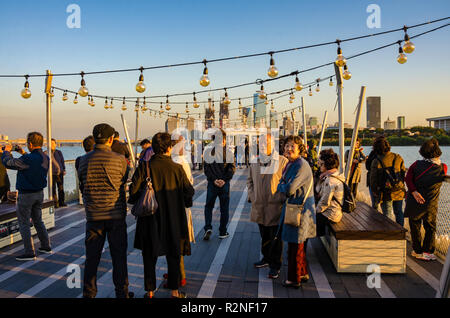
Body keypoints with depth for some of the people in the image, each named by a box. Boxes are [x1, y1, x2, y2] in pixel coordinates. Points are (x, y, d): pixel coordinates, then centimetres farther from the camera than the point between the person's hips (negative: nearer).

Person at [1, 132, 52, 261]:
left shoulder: (28, 159, -25)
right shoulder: (45, 158, 0)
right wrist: (23, 153, 20)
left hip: (26, 195, -8)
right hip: (39, 193, 8)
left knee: (24, 223, 3)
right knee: (38, 220, 21)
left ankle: (29, 253, 5)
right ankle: (46, 246, 27)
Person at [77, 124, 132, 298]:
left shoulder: (84, 160, 0)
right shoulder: (119, 160, -10)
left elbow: (82, 187, 8)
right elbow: (125, 182, 2)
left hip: (93, 216, 3)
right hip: (116, 215, -2)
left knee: (92, 257, 12)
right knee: (119, 256, 8)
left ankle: (88, 292, 21)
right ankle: (121, 292, 16)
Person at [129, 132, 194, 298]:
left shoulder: (144, 167, -10)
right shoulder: (177, 168, -10)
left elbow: (133, 190, -12)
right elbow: (189, 191, -5)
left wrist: (140, 203, 8)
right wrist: (185, 202, 15)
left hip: (150, 219, 0)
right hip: (173, 219, 0)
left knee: (149, 257, 14)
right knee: (173, 256, 14)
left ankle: (150, 291, 23)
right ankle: (174, 291, 23)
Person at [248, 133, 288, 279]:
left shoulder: (282, 161, -7)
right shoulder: (254, 161, 8)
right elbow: (250, 180, 18)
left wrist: (281, 198, -13)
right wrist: (252, 196, 7)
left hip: (275, 207, -5)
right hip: (259, 206, 5)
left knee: (275, 237, 4)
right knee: (264, 235, 19)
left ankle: (275, 265, 16)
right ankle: (267, 258, 37)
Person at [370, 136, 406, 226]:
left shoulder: (376, 162, -14)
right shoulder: (398, 158, -5)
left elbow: (373, 180, -9)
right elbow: (404, 173, 5)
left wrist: (375, 194, 4)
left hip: (385, 194, -3)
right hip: (399, 192, 3)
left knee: (388, 215, 11)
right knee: (399, 212, 20)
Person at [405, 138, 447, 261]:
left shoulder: (417, 164, -12)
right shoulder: (443, 168, -13)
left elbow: (408, 178, -15)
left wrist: (414, 191, -19)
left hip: (414, 202, 1)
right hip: (430, 205, -1)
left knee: (415, 227, 15)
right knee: (430, 228, 16)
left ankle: (417, 250, 22)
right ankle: (427, 252, 15)